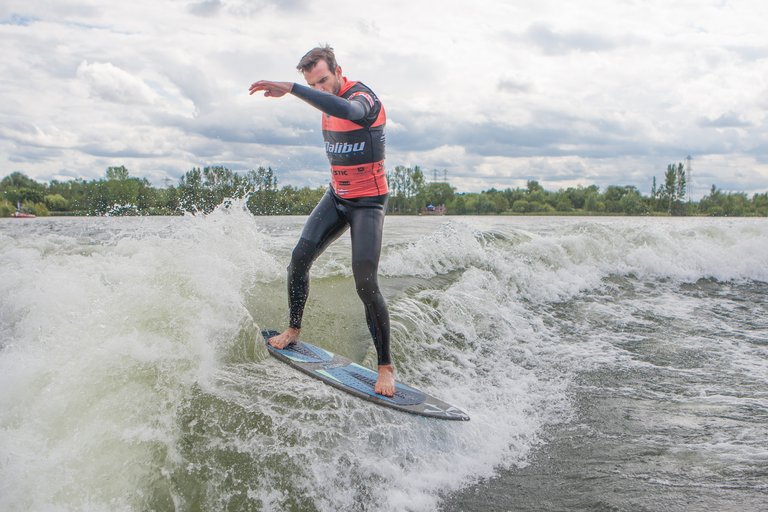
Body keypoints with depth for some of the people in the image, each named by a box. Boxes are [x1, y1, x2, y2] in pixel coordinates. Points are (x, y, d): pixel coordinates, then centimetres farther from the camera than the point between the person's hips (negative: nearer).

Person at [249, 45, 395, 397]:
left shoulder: (362, 97, -21)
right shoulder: (326, 103, 6)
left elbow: (346, 110, -48)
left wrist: (289, 88, -47)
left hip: (369, 202, -7)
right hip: (337, 196, 8)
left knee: (365, 282, -16)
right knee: (300, 257, -5)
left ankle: (385, 366, -8)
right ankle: (293, 330, 16)